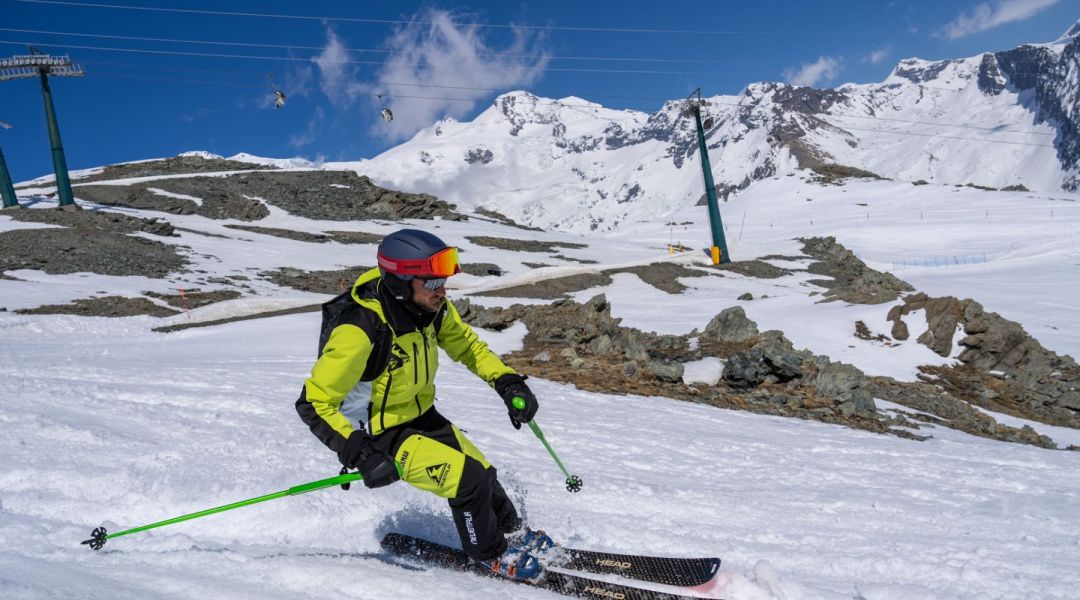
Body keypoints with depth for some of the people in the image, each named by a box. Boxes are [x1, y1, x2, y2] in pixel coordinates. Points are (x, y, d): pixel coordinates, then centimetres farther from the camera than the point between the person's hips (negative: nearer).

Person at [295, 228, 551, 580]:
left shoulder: (432, 307, -14)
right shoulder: (359, 331, -34)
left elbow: (465, 343, 5)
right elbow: (314, 404, -26)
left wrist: (507, 381, -8)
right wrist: (360, 454, -34)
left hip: (423, 416, 7)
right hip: (381, 434, -6)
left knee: (483, 473, 9)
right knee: (469, 479, -15)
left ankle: (513, 532, 38)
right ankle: (490, 555, 12)